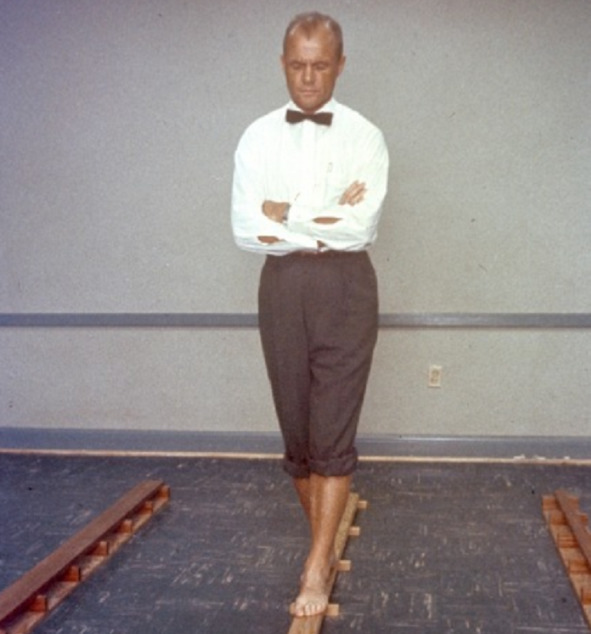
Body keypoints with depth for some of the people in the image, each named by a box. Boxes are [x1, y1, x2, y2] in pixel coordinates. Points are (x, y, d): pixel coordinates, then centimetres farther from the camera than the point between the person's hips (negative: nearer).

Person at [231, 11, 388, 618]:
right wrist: (327, 221, -10)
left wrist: (286, 217, -10)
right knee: (296, 427, 9)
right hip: (281, 285, 3)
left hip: (345, 284, -2)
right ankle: (325, 542, 26)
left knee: (333, 430, -3)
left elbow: (361, 226, -14)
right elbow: (245, 230, -5)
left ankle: (317, 566, 3)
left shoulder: (364, 137, -1)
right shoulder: (258, 137, 5)